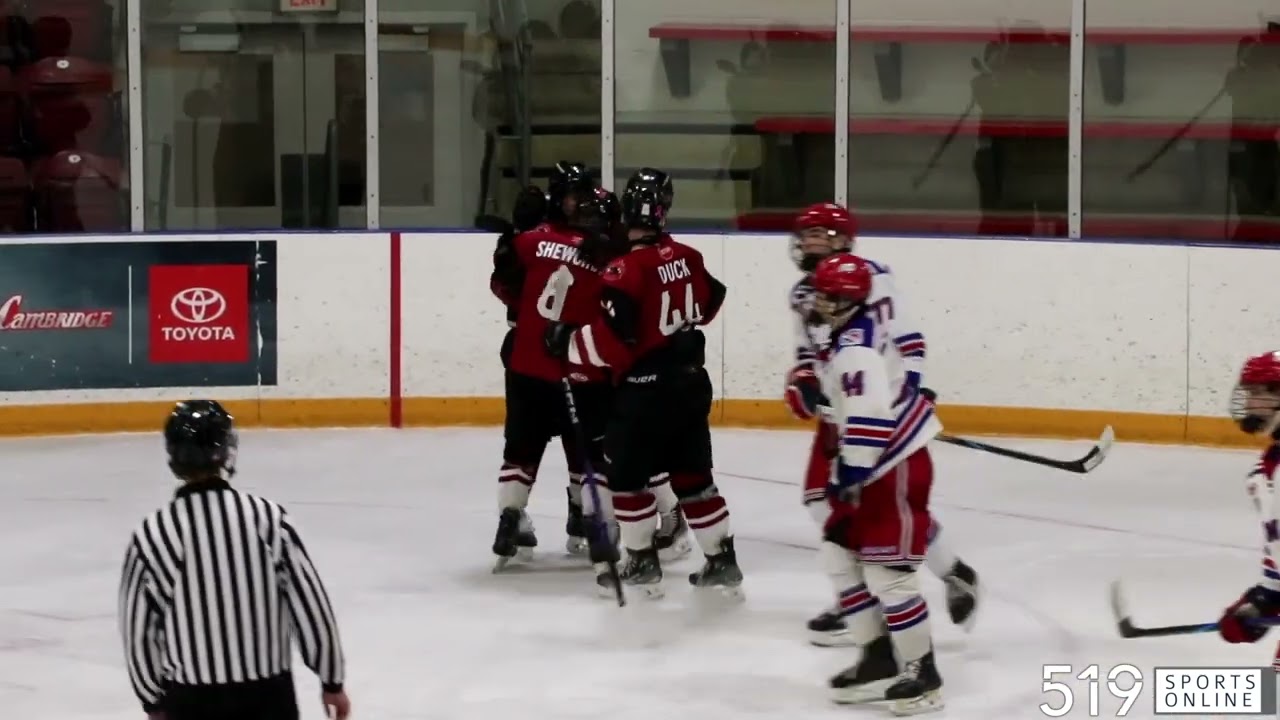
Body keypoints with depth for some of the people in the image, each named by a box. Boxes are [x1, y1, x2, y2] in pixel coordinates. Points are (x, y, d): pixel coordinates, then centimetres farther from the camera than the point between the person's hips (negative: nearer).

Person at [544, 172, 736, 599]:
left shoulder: (626, 270, -19)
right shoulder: (687, 258, 3)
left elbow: (610, 341, -23)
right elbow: (709, 303, 21)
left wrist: (567, 342, -8)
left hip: (646, 387, -7)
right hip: (691, 380, 7)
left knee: (627, 476, 7)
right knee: (693, 475, 15)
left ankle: (642, 564, 10)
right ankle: (722, 560, 17)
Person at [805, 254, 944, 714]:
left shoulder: (856, 346, -23)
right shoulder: (853, 334, 7)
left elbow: (870, 415, -31)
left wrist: (852, 473, -27)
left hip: (896, 466, -11)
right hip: (874, 465, 11)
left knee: (886, 570, -9)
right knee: (840, 554, 14)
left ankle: (922, 674, 1)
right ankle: (880, 657, 20)